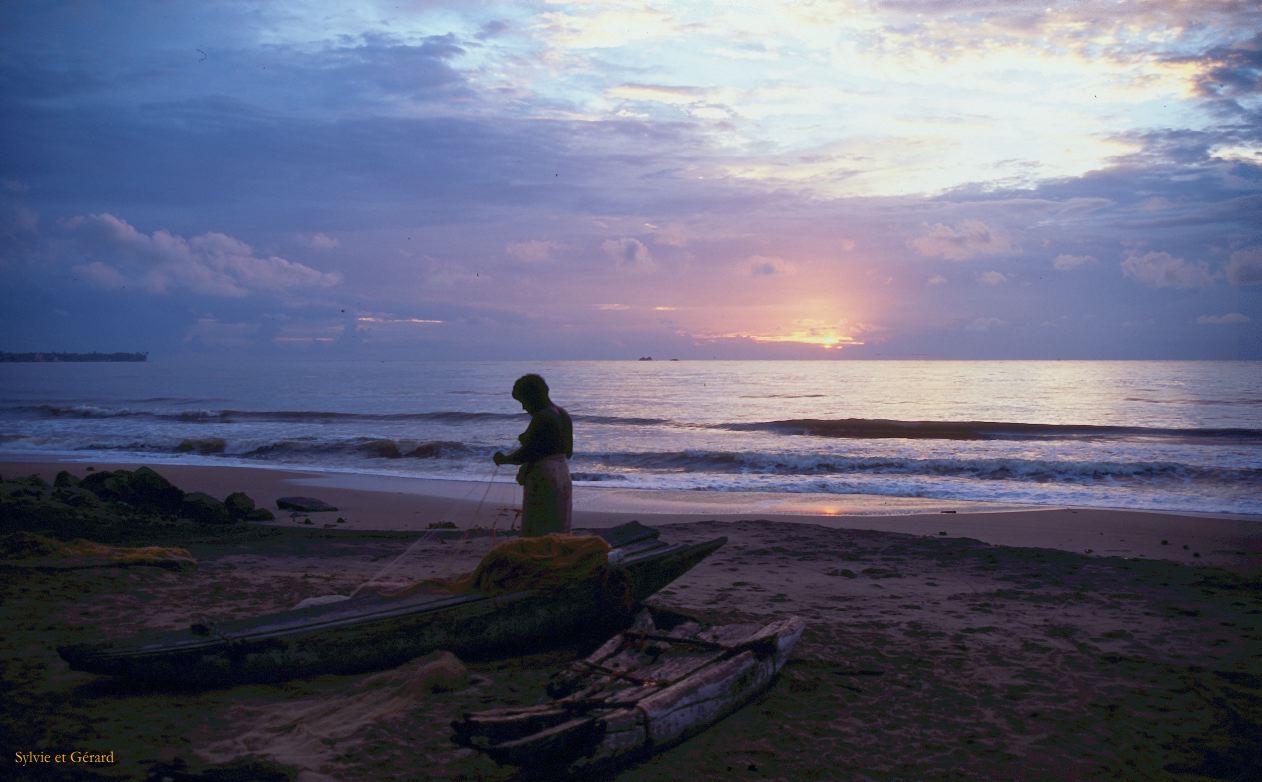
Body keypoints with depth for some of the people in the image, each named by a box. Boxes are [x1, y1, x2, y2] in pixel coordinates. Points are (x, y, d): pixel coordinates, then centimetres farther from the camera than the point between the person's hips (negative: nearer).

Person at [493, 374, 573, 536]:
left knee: (537, 535, -4)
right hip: (562, 475, 9)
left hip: (542, 478, -9)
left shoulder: (541, 418, -18)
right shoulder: (563, 415, 10)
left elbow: (527, 453, -19)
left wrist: (504, 459, -2)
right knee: (558, 530, 13)